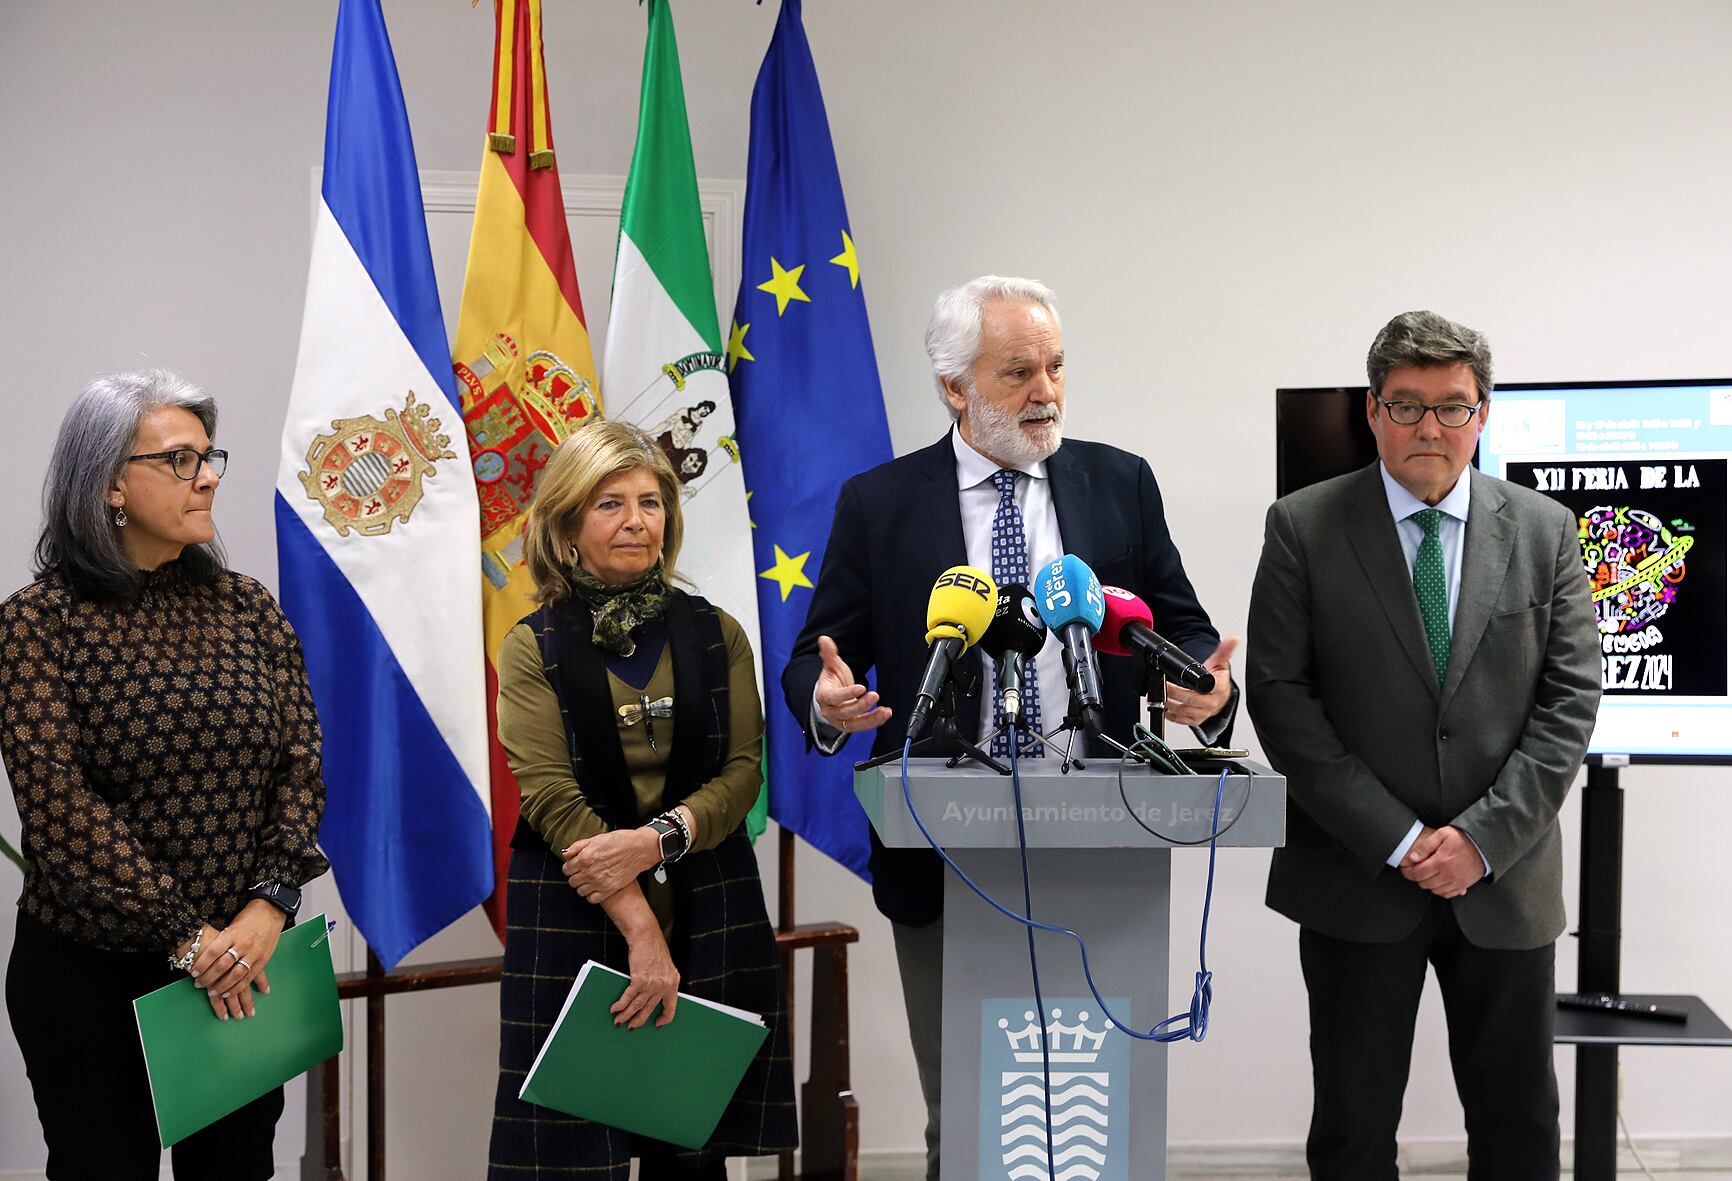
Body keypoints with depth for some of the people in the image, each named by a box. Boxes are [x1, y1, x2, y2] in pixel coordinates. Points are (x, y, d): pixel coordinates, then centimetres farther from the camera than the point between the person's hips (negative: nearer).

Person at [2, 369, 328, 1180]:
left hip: (240, 962, 4)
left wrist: (269, 904, -13)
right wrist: (183, 935, -18)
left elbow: (300, 764, 1)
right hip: (88, 975, -3)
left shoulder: (247, 607, 5)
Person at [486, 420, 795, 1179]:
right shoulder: (533, 648, 1)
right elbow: (550, 793, -9)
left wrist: (653, 840, -17)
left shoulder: (716, 635, 9)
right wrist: (640, 926, -17)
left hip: (708, 917, 2)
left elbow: (743, 771, 1)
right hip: (575, 920, -2)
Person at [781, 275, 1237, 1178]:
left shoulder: (1119, 484, 6)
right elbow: (817, 655, 4)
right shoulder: (879, 503, 2)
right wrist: (826, 697, -20)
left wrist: (1207, 684, -13)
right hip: (942, 863, -1)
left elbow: (1182, 628, 10)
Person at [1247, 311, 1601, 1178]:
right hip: (1356, 880, -2)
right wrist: (1395, 839, -13)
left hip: (1505, 880, 2)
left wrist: (1484, 836, -11)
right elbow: (1280, 696, -7)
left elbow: (1570, 698, 0)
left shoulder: (1544, 530, 4)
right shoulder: (1304, 528, -2)